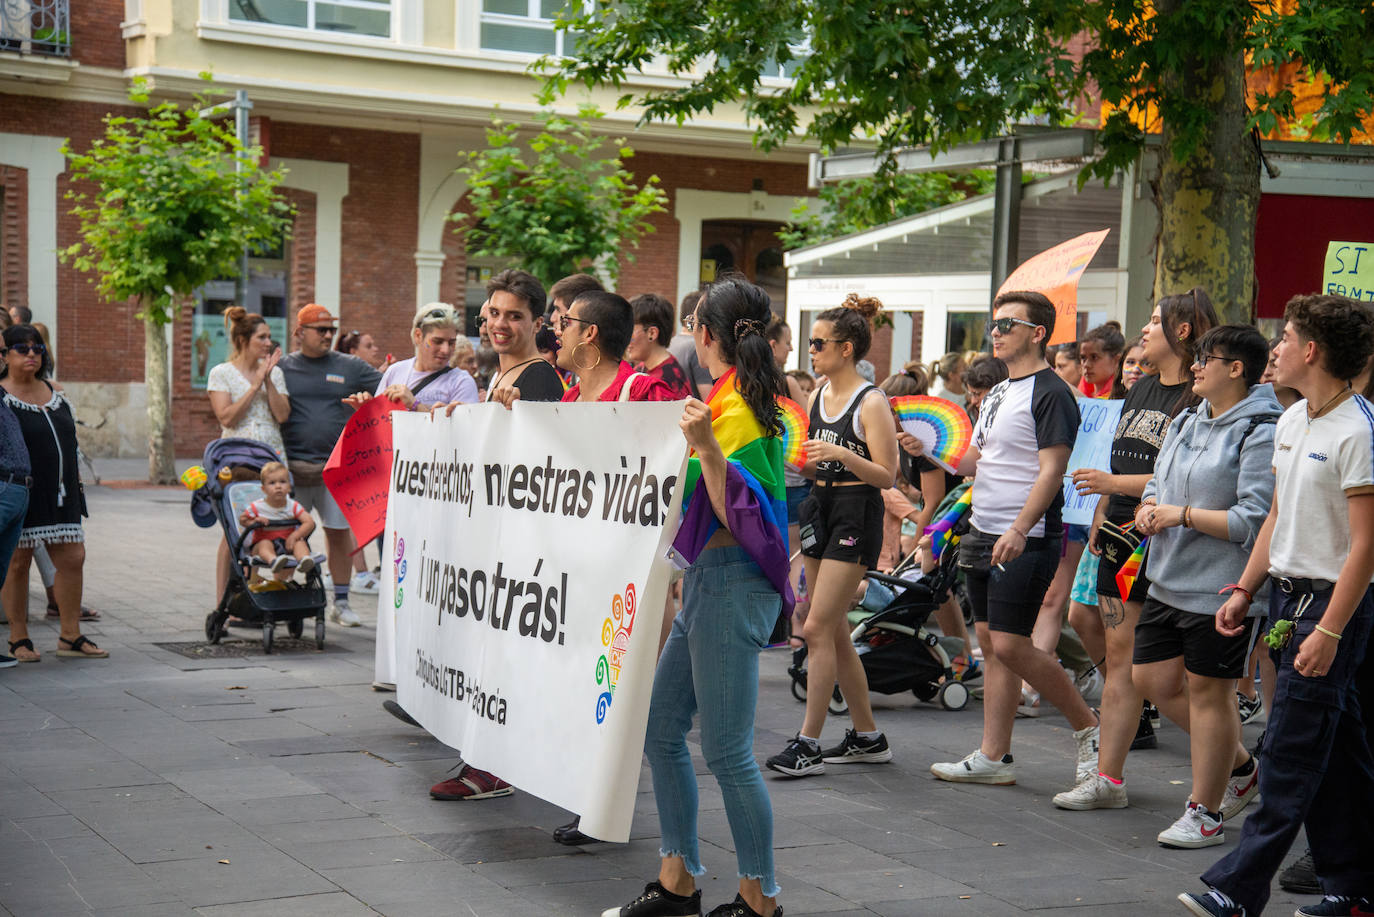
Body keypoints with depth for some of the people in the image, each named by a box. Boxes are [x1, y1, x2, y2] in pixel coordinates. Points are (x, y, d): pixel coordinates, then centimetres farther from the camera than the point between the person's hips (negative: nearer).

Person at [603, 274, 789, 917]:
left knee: (726, 749, -5)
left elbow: (736, 516, -21)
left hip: (733, 584, -10)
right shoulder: (726, 400, 14)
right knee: (660, 729, 12)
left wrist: (708, 447, -31)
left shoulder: (736, 408, -15)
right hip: (707, 582, 10)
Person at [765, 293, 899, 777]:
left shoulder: (871, 402, -12)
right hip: (820, 506, 8)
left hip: (857, 514, -8)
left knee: (817, 627, -12)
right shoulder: (819, 392, 10)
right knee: (833, 630, 10)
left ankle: (808, 742, -7)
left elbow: (886, 476, -15)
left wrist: (841, 454, -28)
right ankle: (867, 737, 21)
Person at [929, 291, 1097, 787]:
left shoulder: (1050, 394, -11)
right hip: (984, 535, 9)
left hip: (1025, 541, -9)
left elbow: (1051, 471, -18)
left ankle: (1087, 727, 6)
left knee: (1010, 645, -11)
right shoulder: (997, 393, 17)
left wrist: (1019, 530, -27)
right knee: (991, 643, 8)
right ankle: (993, 756, 12)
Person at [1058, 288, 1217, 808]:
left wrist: (1114, 483, -19)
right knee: (1119, 654, 7)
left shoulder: (1199, 400, -11)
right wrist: (1099, 520, 19)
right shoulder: (1140, 391, 16)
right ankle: (1107, 779, 9)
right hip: (1121, 539, 8)